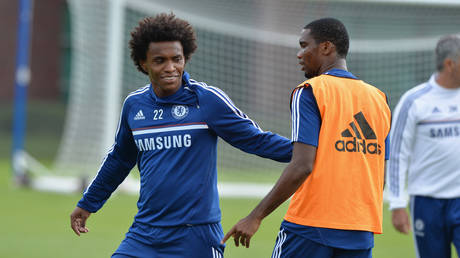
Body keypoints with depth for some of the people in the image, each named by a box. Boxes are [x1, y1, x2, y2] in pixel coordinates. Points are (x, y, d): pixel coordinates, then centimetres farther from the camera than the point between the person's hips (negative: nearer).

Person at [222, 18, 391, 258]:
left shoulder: (310, 92, -6)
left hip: (311, 225, -6)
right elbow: (380, 177, 14)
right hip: (361, 233, 6)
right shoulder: (378, 99, 13)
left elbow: (301, 167, -16)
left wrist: (255, 217, -13)